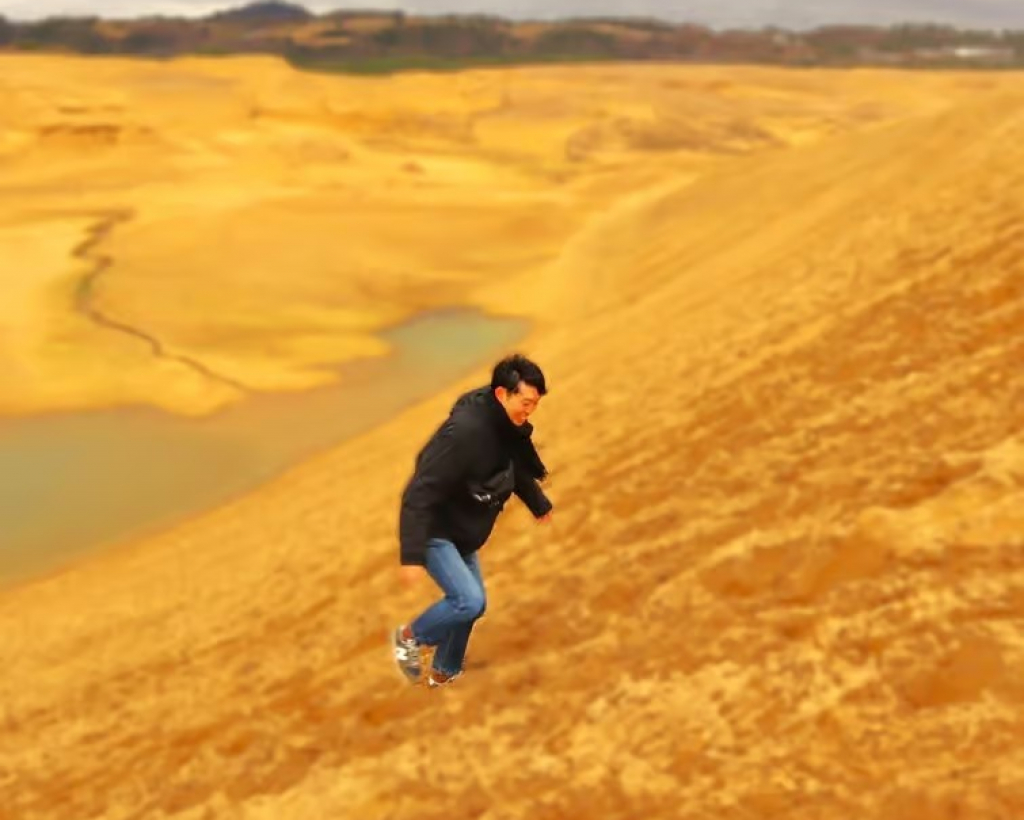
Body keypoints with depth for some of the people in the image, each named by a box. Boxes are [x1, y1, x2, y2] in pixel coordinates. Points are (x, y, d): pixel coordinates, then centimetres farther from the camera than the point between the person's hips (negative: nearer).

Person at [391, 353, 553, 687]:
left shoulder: (509, 427, -5)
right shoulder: (464, 432, -33)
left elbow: (519, 469, 19)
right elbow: (420, 494, -33)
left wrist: (540, 505, 35)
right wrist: (412, 555, -35)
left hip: (464, 533, 9)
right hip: (435, 532, -9)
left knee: (473, 603, 15)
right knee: (469, 601, -19)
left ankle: (444, 673, 36)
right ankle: (408, 637, 6)